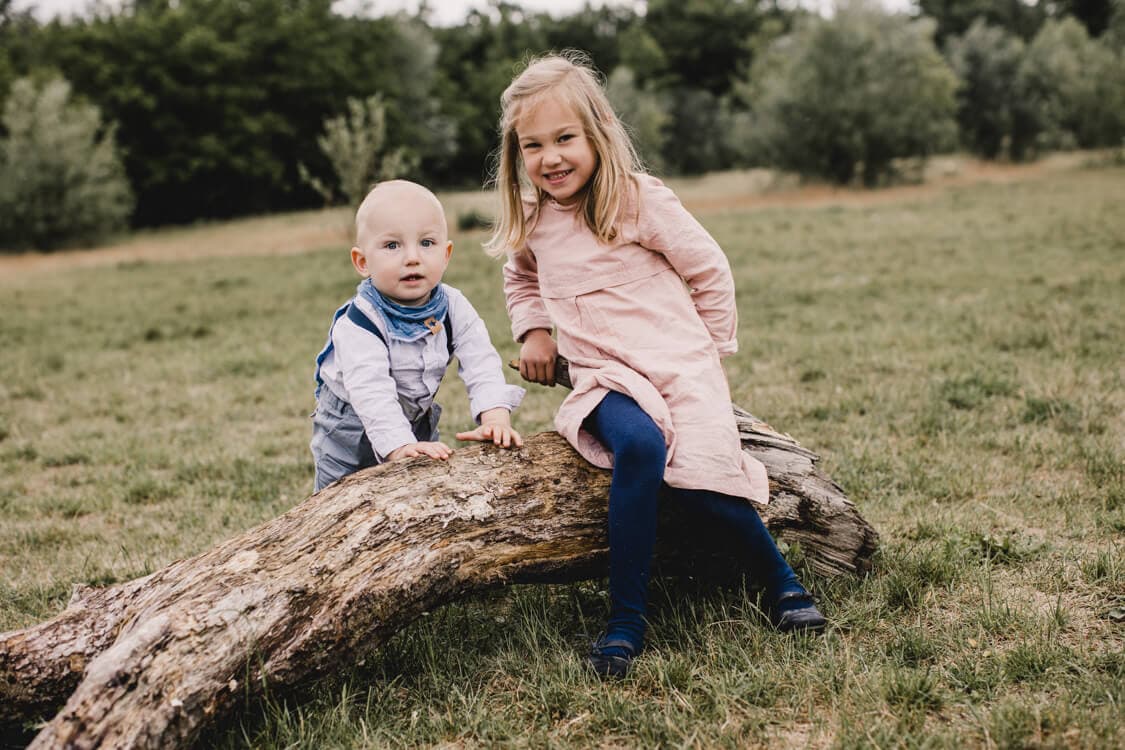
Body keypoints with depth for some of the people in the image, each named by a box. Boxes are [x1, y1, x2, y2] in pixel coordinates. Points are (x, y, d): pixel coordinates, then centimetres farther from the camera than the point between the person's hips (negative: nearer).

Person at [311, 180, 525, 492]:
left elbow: (481, 364, -17)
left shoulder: (453, 307, -14)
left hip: (418, 423, 5)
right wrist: (399, 446, -52)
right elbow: (371, 392, -40)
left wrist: (496, 417, -34)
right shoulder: (359, 324, -30)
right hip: (352, 433, -4)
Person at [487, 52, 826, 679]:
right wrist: (533, 330, 15)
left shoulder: (639, 199, -5)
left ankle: (782, 581, 5)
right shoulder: (531, 221, 9)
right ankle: (627, 620, -26)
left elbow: (710, 271, 3)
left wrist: (711, 348, 6)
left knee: (700, 476, -24)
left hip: (680, 363, -2)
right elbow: (522, 278, 32)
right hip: (604, 377, 2)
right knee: (639, 447, -32)